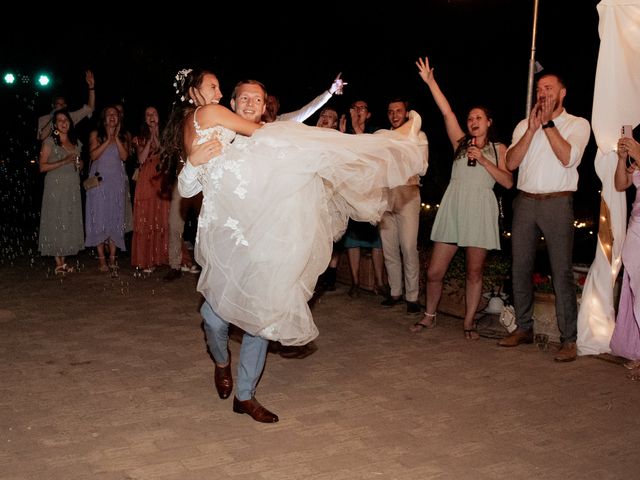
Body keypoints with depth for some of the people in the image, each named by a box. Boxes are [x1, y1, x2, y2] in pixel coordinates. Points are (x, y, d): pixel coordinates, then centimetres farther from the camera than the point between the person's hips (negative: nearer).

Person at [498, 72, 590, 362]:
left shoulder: (577, 124, 4)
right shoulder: (524, 125, 14)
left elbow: (569, 158, -14)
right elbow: (511, 163, 0)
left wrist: (548, 123, -11)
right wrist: (533, 128, -7)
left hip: (557, 204, -4)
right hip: (525, 202, 4)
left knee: (561, 271, -7)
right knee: (520, 268, 7)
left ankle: (569, 340, -3)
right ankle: (524, 328, 19)